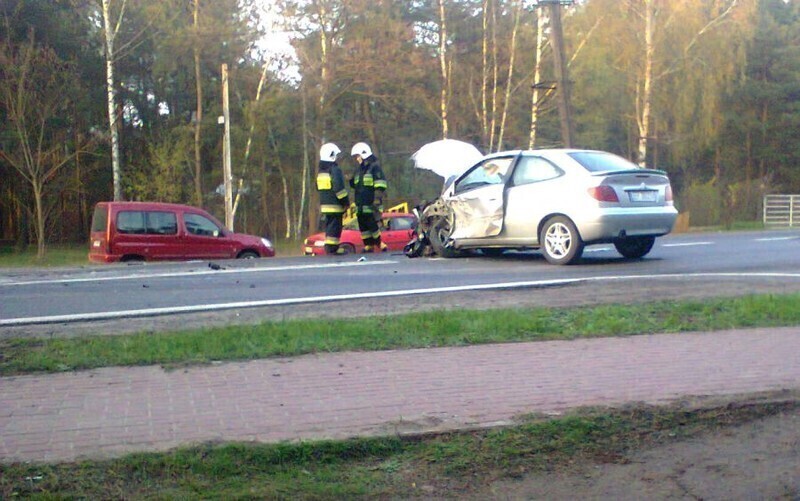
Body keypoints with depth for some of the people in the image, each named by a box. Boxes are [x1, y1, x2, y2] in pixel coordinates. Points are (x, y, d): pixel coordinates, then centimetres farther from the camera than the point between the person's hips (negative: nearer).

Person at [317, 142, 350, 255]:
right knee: (335, 226, -6)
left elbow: (319, 188, 19)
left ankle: (330, 248, 18)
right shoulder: (335, 170, -14)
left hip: (324, 203, 9)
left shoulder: (320, 171, 14)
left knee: (329, 225, 14)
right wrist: (346, 202, -11)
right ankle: (332, 248, -8)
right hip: (335, 204, -8)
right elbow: (339, 188, -18)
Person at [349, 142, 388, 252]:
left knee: (372, 224, -11)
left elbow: (380, 185, -14)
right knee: (363, 225, 7)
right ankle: (368, 246, 13)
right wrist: (350, 180, 9)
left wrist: (377, 198, -20)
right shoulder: (359, 169, 20)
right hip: (360, 205, 9)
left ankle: (381, 245, -2)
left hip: (371, 204, -8)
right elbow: (355, 185, 30)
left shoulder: (374, 166, -6)